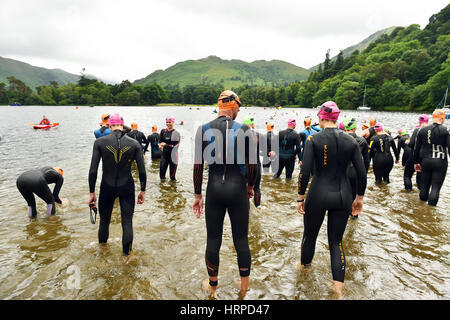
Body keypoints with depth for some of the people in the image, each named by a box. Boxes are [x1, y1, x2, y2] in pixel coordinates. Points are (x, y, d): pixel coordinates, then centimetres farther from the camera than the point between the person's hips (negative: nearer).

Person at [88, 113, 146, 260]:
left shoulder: (100, 142, -9)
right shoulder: (134, 143, -7)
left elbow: (93, 171, -8)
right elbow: (142, 171, -5)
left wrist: (92, 192, 3)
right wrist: (143, 190, 6)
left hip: (107, 187, 1)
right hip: (127, 187, 0)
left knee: (104, 220, 21)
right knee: (127, 221, 12)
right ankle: (126, 255, 24)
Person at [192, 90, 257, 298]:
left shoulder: (203, 130, -1)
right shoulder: (243, 130, -6)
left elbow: (198, 165, -1)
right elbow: (251, 165, -2)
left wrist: (197, 195, 7)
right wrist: (250, 186, 16)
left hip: (214, 188, 1)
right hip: (238, 187, -1)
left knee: (213, 240, 15)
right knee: (241, 240, 14)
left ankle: (213, 287, 34)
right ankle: (244, 287, 32)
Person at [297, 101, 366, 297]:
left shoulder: (314, 139, -11)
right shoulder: (350, 141, 0)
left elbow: (305, 172, -14)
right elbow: (362, 174, 1)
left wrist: (300, 197, -4)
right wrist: (359, 198, 13)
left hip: (318, 194, -3)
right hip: (342, 196, 3)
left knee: (310, 234, 20)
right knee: (336, 241, 16)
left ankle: (305, 266, 45)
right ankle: (339, 288, 16)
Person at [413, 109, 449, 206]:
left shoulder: (422, 130, 4)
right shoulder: (445, 130, -9)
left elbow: (416, 148, 8)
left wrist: (416, 162, 17)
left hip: (425, 161, 4)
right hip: (440, 162, -4)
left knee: (424, 185, 15)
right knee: (436, 187, 2)